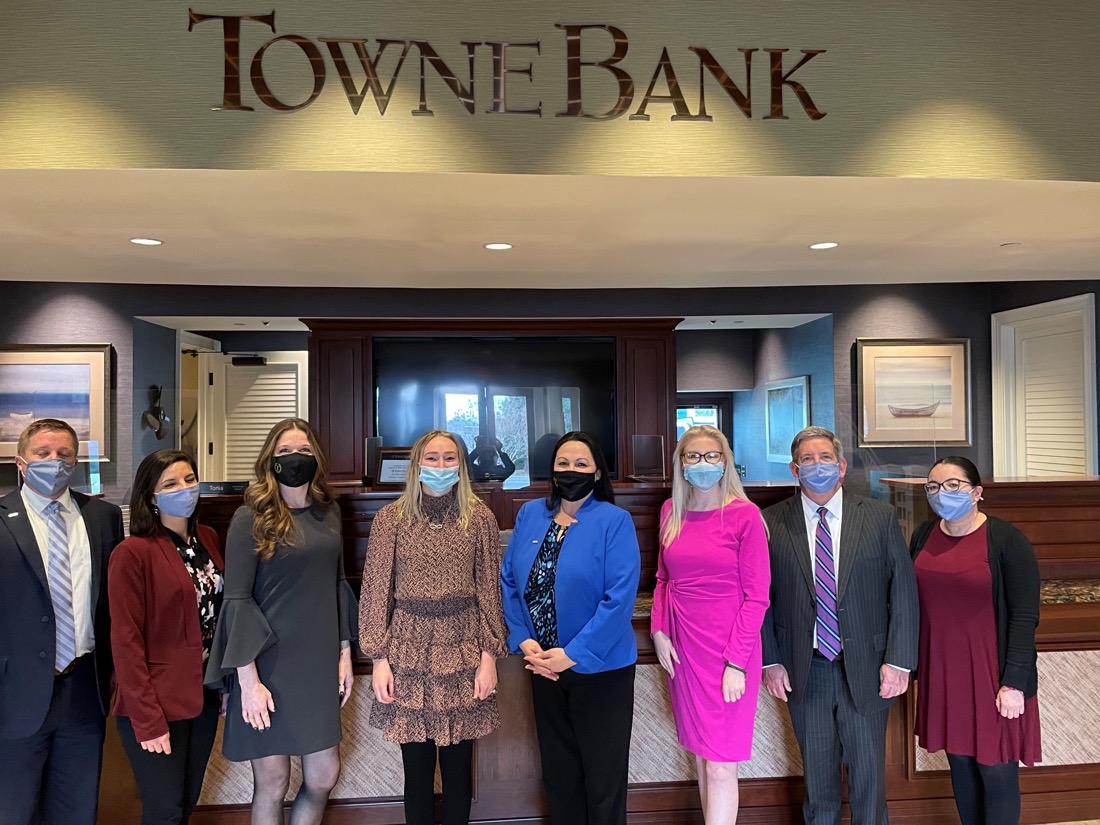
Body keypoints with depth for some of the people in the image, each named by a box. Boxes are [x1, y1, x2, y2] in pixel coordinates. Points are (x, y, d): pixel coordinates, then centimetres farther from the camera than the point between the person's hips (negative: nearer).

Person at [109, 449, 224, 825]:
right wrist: (147, 719, -16)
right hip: (155, 706, -6)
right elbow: (126, 641, -16)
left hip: (203, 695, 6)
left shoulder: (208, 539, 4)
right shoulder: (132, 553, -16)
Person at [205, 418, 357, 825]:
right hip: (269, 665, -4)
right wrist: (248, 679, -14)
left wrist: (344, 653, 9)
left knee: (324, 776, 11)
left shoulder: (328, 512, 6)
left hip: (318, 663, 5)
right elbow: (237, 600, -11)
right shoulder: (250, 518, -10)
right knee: (272, 785, 8)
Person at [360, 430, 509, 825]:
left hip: (462, 649, 1)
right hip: (409, 650, 0)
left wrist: (489, 654, -2)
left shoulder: (480, 517, 0)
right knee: (417, 767, 10)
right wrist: (379, 658, -3)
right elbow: (375, 591, 0)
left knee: (458, 765, 11)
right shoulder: (391, 517, -1)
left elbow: (489, 590, 2)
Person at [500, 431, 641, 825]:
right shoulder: (530, 514, 2)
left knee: (602, 775, 11)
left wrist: (573, 653, -20)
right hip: (543, 666, 4)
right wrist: (523, 640, -7)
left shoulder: (615, 521, -13)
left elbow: (620, 597, -19)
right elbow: (508, 580, 4)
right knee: (558, 770, 20)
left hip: (599, 669, -4)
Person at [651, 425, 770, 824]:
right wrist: (658, 631, 2)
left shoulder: (744, 515, -9)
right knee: (701, 758, 16)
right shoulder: (671, 511, 5)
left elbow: (757, 595, -9)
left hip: (728, 652, -4)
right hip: (681, 648, 5)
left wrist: (736, 662, -13)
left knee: (720, 766, 1)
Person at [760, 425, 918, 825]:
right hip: (803, 671, 0)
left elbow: (903, 590, -3)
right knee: (816, 774, 16)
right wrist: (769, 661, -4)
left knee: (868, 771, 13)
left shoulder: (879, 517, -3)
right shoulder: (772, 522, -4)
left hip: (865, 670, 0)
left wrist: (899, 660, -7)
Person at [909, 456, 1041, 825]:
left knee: (996, 769, 4)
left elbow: (1025, 616, -12)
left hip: (991, 674, -4)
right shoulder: (922, 537, 2)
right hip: (941, 673, 4)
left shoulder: (1007, 541, -11)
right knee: (959, 761, 15)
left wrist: (1015, 683, -15)